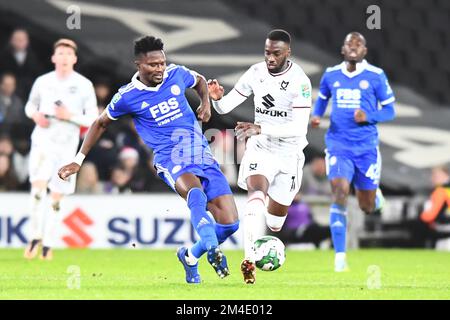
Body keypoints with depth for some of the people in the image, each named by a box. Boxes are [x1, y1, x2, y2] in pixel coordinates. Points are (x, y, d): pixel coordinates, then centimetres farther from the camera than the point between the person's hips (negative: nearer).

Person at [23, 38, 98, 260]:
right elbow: (30, 105, 19)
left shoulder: (84, 85, -1)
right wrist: (35, 115, -4)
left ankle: (47, 244, 17)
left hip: (67, 145, 0)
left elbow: (93, 119, -1)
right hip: (42, 141, 0)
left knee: (56, 198, 5)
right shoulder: (42, 82, 4)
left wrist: (70, 116, -16)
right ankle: (36, 236, -5)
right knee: (38, 189, -19)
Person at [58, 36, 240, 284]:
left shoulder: (177, 75, 7)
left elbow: (199, 80, 32)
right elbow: (101, 123, 17)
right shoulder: (128, 96, 0)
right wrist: (79, 160, 16)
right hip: (170, 156, -4)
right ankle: (211, 246, -61)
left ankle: (190, 256, 21)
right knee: (195, 190, -41)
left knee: (229, 223, -5)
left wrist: (206, 103, 11)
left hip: (202, 154, 4)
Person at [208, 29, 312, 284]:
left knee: (276, 220, 11)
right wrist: (217, 98, -24)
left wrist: (260, 128, -37)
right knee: (256, 194, -28)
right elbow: (225, 107, 0)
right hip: (260, 149, 1)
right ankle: (249, 260, -35)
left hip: (289, 154, -1)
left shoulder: (300, 81, -20)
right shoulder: (256, 73, -7)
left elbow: (299, 127, -28)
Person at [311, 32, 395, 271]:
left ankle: (374, 195, 48)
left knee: (368, 207, 7)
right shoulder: (330, 75, 4)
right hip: (338, 146, 0)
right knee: (339, 194, -20)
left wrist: (369, 116, -18)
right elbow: (322, 98, 23)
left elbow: (389, 111, 2)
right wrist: (316, 116, 1)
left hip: (366, 148, 0)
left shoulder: (376, 76, -3)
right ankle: (340, 257, -18)